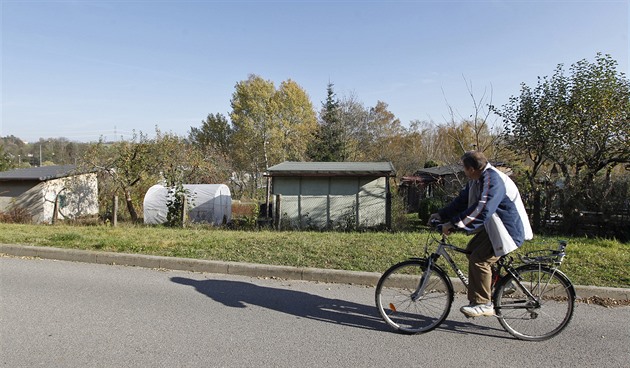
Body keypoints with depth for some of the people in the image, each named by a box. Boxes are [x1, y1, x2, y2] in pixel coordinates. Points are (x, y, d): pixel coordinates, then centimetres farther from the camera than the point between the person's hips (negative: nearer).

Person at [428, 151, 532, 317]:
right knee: (471, 250, 10)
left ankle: (483, 304, -7)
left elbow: (481, 210, -35)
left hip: (508, 229, -10)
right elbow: (462, 201, 12)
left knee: (479, 259, -17)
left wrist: (453, 224, -33)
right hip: (492, 226, 10)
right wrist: (441, 215, 4)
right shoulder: (477, 180, 7)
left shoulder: (493, 180, -26)